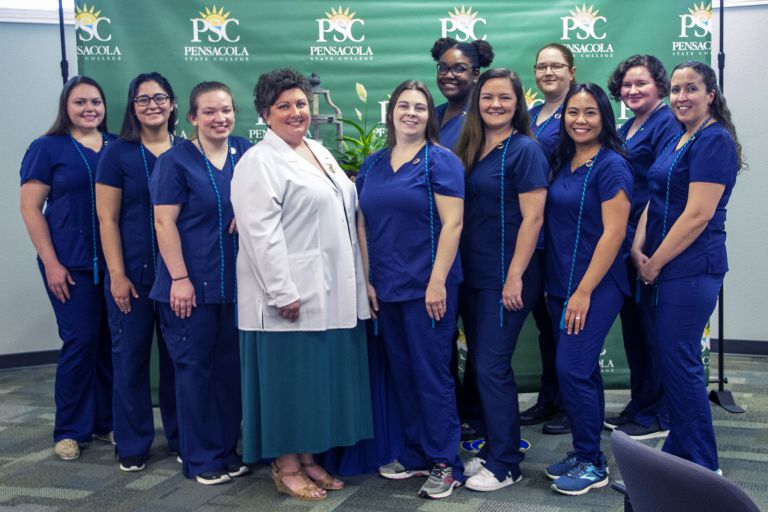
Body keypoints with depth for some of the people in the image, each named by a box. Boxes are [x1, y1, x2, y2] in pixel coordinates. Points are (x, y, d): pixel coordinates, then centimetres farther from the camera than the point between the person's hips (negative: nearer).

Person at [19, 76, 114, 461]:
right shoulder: (47, 148, 0)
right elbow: (30, 207, -2)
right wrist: (51, 263, -9)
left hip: (114, 262, 3)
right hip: (71, 265, -3)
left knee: (111, 342, 6)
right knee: (80, 341, -1)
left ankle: (106, 421, 21)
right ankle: (70, 430, 15)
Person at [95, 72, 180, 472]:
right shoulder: (118, 154, -2)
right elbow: (108, 219, -3)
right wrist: (117, 275, -9)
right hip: (133, 274, -2)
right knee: (131, 357, 6)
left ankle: (181, 437, 25)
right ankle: (133, 445, 21)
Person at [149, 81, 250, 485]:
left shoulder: (245, 153, 7)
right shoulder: (175, 160, -5)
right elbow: (164, 222, -9)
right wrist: (179, 278, -14)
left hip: (236, 281, 5)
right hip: (191, 283, -4)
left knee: (230, 365, 11)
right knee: (195, 367, 4)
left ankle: (228, 449, 25)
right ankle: (201, 458, 16)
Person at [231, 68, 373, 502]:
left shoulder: (320, 152, 16)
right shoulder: (259, 163, -9)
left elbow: (345, 209, 21)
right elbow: (262, 234, -17)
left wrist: (358, 282, 16)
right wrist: (283, 292, -22)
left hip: (333, 294, 8)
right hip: (292, 296, -8)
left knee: (323, 376, 13)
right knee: (291, 378, 1)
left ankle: (308, 458, 26)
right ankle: (286, 467, 16)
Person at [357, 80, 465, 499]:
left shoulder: (440, 160, -5)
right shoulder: (373, 164, 11)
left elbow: (452, 223, -12)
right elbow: (362, 223, 12)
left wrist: (437, 282, -18)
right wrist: (366, 279, 6)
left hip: (426, 287, -6)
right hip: (385, 288, 6)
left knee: (431, 373, -1)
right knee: (402, 372, 13)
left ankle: (444, 463, 12)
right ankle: (415, 454, 27)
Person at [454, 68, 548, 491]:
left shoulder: (524, 150, -8)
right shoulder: (469, 150, 11)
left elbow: (532, 218, -14)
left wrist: (515, 277, -18)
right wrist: (455, 271, 10)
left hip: (505, 278, -7)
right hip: (471, 276, 7)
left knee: (492, 367, -4)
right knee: (481, 364, 12)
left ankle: (505, 465, 9)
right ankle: (493, 448, 26)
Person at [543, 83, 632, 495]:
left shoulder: (611, 166, -11)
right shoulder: (563, 163, 11)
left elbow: (613, 234, -16)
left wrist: (584, 291, -18)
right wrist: (552, 285, 12)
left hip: (595, 286, -7)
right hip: (561, 285, 7)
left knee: (572, 369, -9)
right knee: (583, 370, 14)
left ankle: (591, 463, 7)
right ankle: (586, 454, 25)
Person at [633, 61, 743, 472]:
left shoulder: (715, 140, -12)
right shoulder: (678, 140, 16)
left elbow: (699, 214, -19)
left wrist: (655, 263, -13)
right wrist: (638, 249, 0)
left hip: (690, 268, -9)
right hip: (661, 268, 9)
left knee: (680, 362, -4)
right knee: (670, 359, 13)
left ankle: (701, 468, 10)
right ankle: (679, 454, 25)